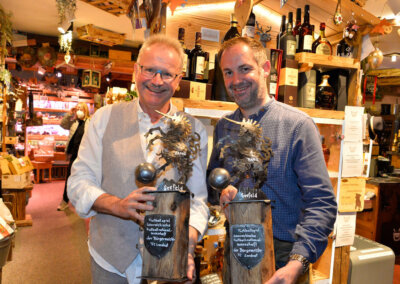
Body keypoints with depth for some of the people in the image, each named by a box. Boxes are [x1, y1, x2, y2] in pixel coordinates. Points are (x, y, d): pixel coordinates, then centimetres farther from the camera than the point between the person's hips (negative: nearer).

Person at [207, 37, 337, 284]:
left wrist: (297, 263, -28)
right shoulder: (223, 127, 4)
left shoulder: (297, 125, -13)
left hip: (282, 256, -4)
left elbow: (322, 204, -17)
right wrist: (219, 191, -10)